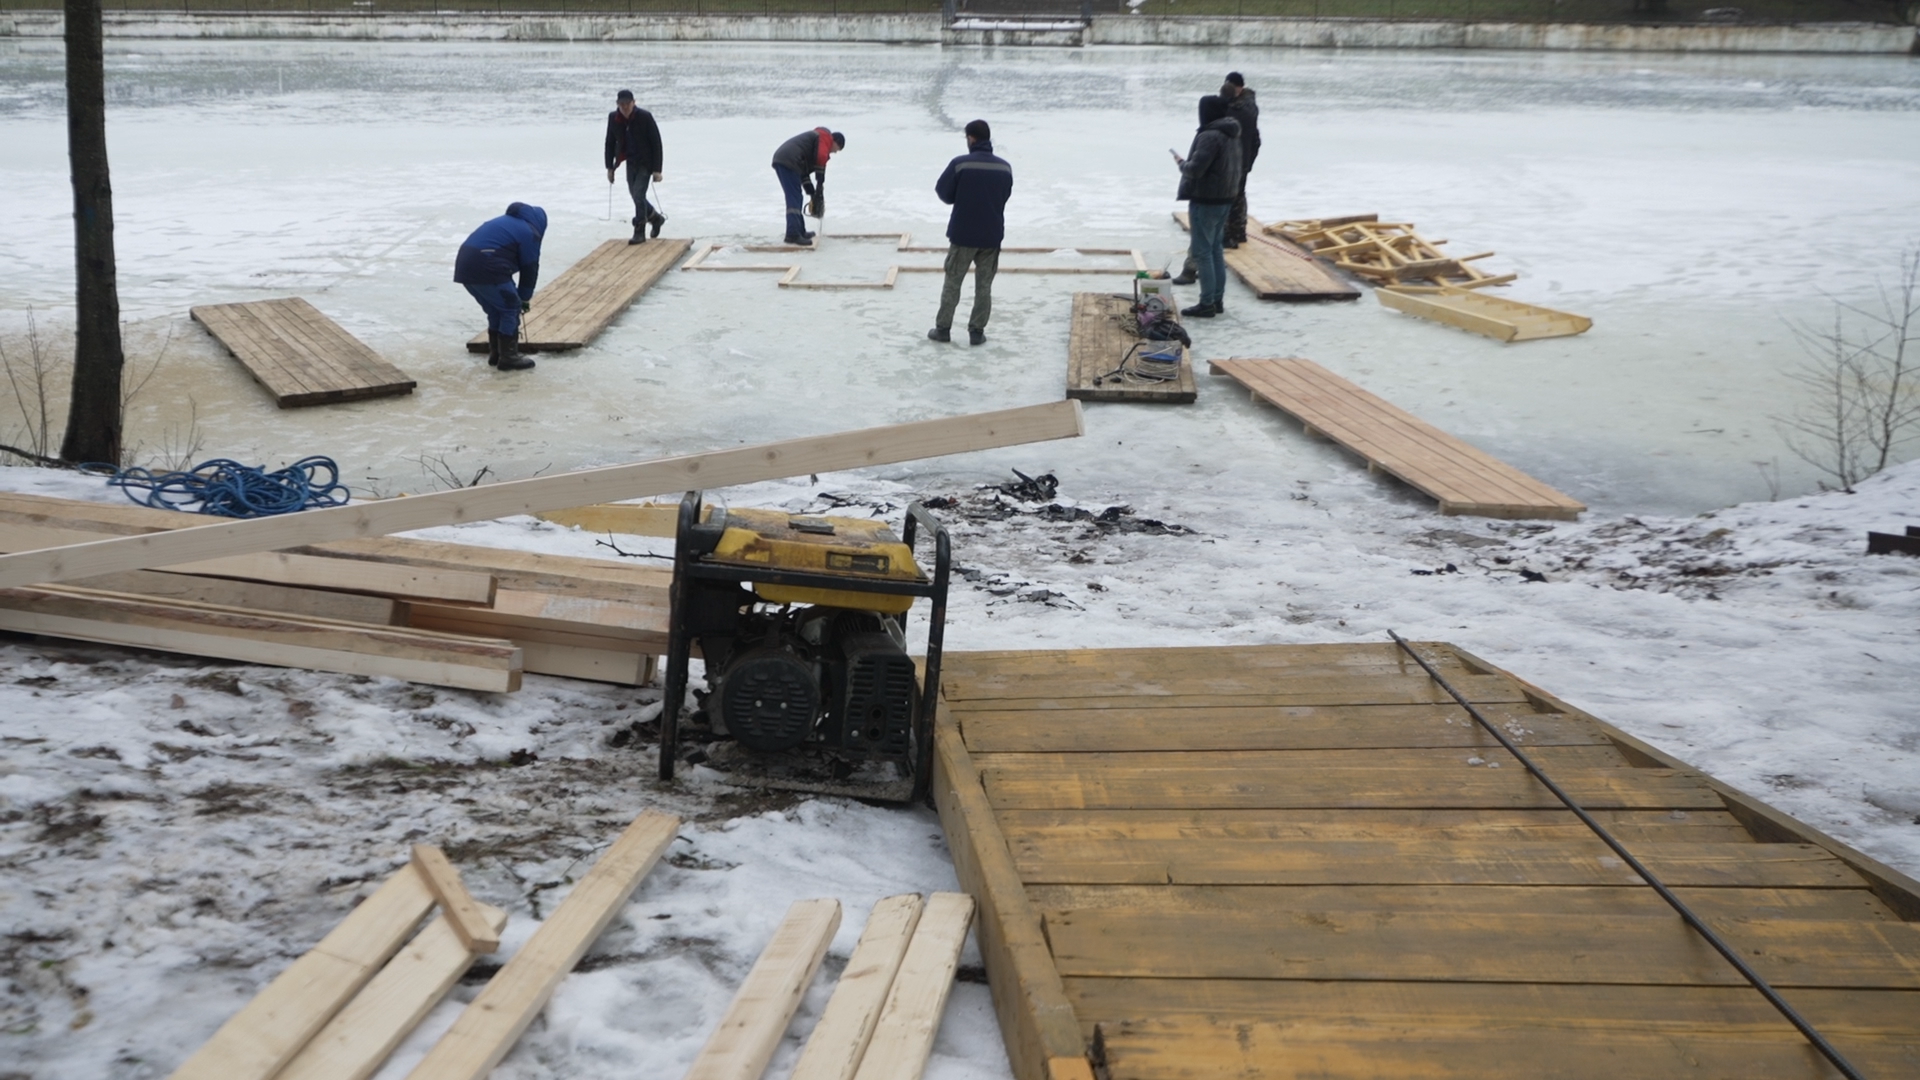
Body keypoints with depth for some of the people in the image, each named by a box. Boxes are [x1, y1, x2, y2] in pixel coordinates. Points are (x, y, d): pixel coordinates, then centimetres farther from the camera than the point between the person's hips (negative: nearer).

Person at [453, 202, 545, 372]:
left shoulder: (506, 222, 31)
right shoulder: (529, 233, 5)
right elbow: (529, 268, 6)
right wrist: (525, 298, 19)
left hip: (465, 265, 9)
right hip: (487, 268, -9)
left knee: (495, 309, 23)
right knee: (511, 308, 6)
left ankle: (495, 353, 29)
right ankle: (508, 357, 8)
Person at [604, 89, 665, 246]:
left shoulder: (645, 117, -17)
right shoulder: (613, 118, -4)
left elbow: (656, 143, -13)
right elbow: (610, 143, 8)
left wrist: (657, 169, -15)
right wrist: (610, 167, 8)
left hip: (645, 163, -5)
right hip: (630, 162, 5)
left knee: (638, 195, -13)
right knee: (636, 196, 12)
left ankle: (639, 233, -5)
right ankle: (656, 217, 38)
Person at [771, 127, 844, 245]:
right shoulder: (825, 136, 7)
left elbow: (804, 170, 31)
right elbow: (821, 157, -12)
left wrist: (812, 193, 26)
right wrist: (820, 183, -4)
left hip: (780, 159, 10)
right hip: (789, 162, -10)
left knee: (796, 198, 17)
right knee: (794, 199, -12)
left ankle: (799, 231, 22)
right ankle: (793, 234, -18)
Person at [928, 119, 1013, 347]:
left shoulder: (960, 164, -14)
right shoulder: (1004, 168, -2)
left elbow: (944, 193, -6)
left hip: (963, 234, -2)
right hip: (992, 235, 2)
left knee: (952, 283, 11)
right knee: (984, 286, 11)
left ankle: (943, 329, 16)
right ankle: (977, 332, 12)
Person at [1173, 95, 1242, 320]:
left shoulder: (1209, 137, -20)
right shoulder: (1232, 135, 11)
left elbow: (1195, 169, -25)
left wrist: (1181, 162, -4)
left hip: (1205, 201, -10)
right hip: (1225, 198, 10)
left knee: (1202, 252, -4)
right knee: (1216, 249, 16)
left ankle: (1207, 304, -4)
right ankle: (1217, 300, 20)